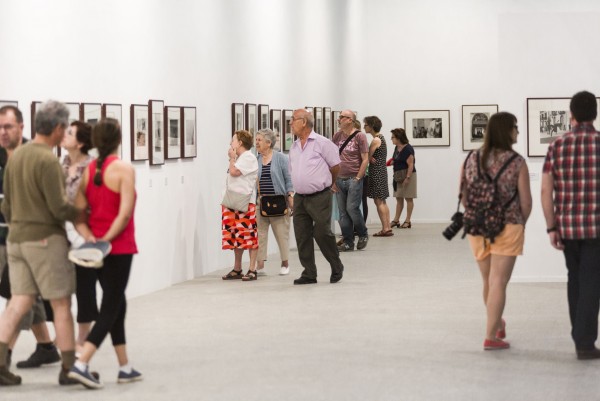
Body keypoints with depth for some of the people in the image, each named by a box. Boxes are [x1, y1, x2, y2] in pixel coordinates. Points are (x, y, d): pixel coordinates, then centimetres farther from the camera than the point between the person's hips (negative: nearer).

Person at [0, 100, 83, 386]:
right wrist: (80, 214, 0)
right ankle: (69, 367, 9)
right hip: (45, 239, -8)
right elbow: (59, 208, -18)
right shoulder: (47, 161, -17)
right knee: (61, 303, 2)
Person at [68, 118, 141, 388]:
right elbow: (125, 213, -20)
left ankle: (125, 368, 22)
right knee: (110, 308, -2)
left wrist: (89, 237, -8)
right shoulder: (124, 169, -12)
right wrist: (107, 238, -12)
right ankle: (81, 364, -15)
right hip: (119, 247, -6)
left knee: (117, 304, 17)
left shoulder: (88, 170, 6)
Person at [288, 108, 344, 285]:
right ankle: (309, 273, 10)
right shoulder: (294, 147, 13)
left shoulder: (321, 143, -6)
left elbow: (335, 166, 0)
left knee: (322, 233, -8)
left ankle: (337, 268, 12)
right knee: (302, 236, 3)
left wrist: (327, 183, 11)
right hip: (299, 198, 6)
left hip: (319, 196, -6)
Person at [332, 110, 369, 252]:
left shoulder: (359, 136, -3)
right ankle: (348, 242, 8)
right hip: (339, 180, 5)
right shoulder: (337, 136, 11)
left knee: (352, 208, -11)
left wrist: (358, 178, -12)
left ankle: (363, 235, 12)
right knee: (343, 212, 3)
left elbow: (365, 159, -6)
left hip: (354, 179, -5)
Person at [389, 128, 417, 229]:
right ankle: (396, 220, 13)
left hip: (407, 175, -9)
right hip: (398, 176, 9)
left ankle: (408, 221, 3)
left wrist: (407, 178, -24)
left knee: (408, 198, -1)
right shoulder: (397, 148, 10)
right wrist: (391, 162, 1)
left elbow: (410, 165, -19)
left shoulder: (407, 149, -17)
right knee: (399, 198, 10)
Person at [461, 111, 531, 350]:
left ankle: (498, 324, 40)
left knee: (488, 281, 20)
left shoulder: (472, 159, 2)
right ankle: (491, 337, -2)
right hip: (507, 228, -5)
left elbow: (464, 196, 8)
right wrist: (521, 223, 12)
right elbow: (526, 201, -7)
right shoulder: (516, 162, -10)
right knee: (498, 283, -1)